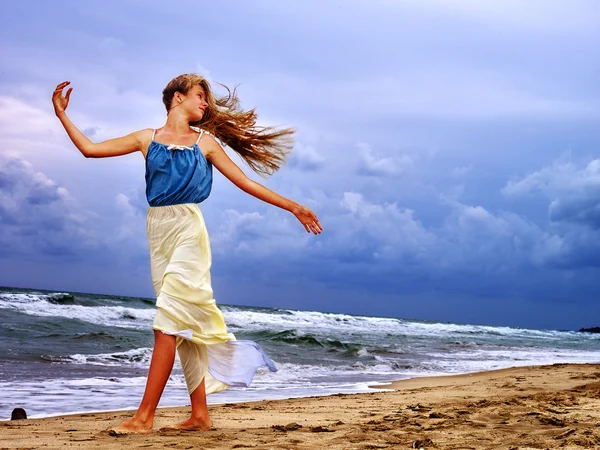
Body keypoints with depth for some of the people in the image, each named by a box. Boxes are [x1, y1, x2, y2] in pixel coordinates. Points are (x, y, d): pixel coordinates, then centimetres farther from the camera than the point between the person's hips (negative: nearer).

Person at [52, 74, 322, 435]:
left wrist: (292, 206, 7)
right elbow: (90, 149, 11)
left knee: (170, 320, -13)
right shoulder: (147, 138, 12)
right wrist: (62, 114, 8)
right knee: (184, 325, 6)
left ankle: (145, 417, -13)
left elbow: (245, 182, 9)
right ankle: (200, 415, 12)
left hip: (188, 229, -3)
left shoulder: (205, 141, 8)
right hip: (158, 229, 3)